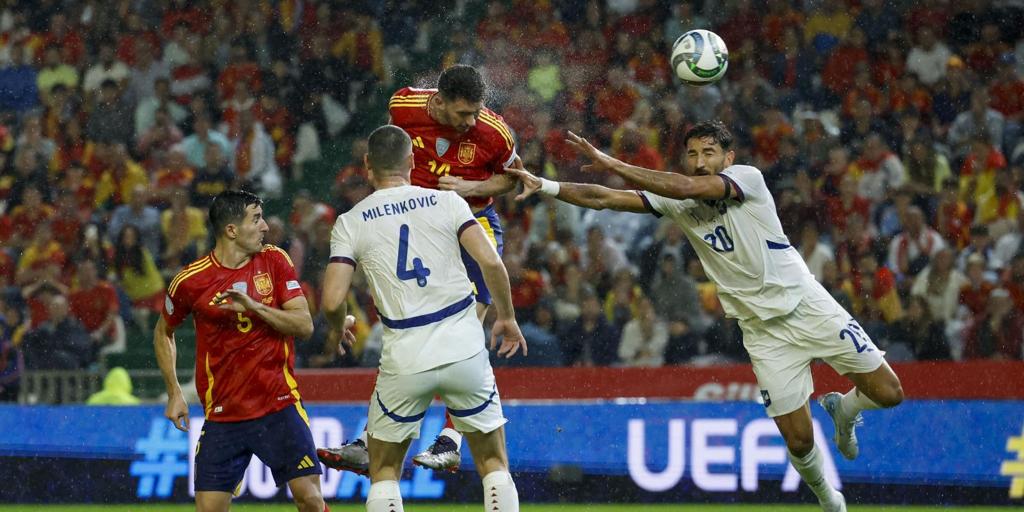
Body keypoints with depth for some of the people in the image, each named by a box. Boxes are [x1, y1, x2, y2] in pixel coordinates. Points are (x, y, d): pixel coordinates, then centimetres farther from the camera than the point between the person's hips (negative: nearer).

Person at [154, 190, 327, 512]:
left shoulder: (274, 261, 2)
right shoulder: (191, 281, -3)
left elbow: (304, 326, -4)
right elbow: (163, 333, 14)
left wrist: (254, 307, -18)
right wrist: (174, 394, 7)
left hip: (279, 405, 1)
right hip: (222, 413, -1)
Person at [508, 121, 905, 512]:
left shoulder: (748, 178, -14)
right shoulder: (675, 203, -2)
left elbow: (685, 187, -30)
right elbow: (604, 199, -7)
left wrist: (612, 165, -30)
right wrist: (543, 186, -20)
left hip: (808, 306, -2)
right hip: (763, 330, 2)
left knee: (888, 393, -3)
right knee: (798, 441, -4)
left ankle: (843, 409, 30)